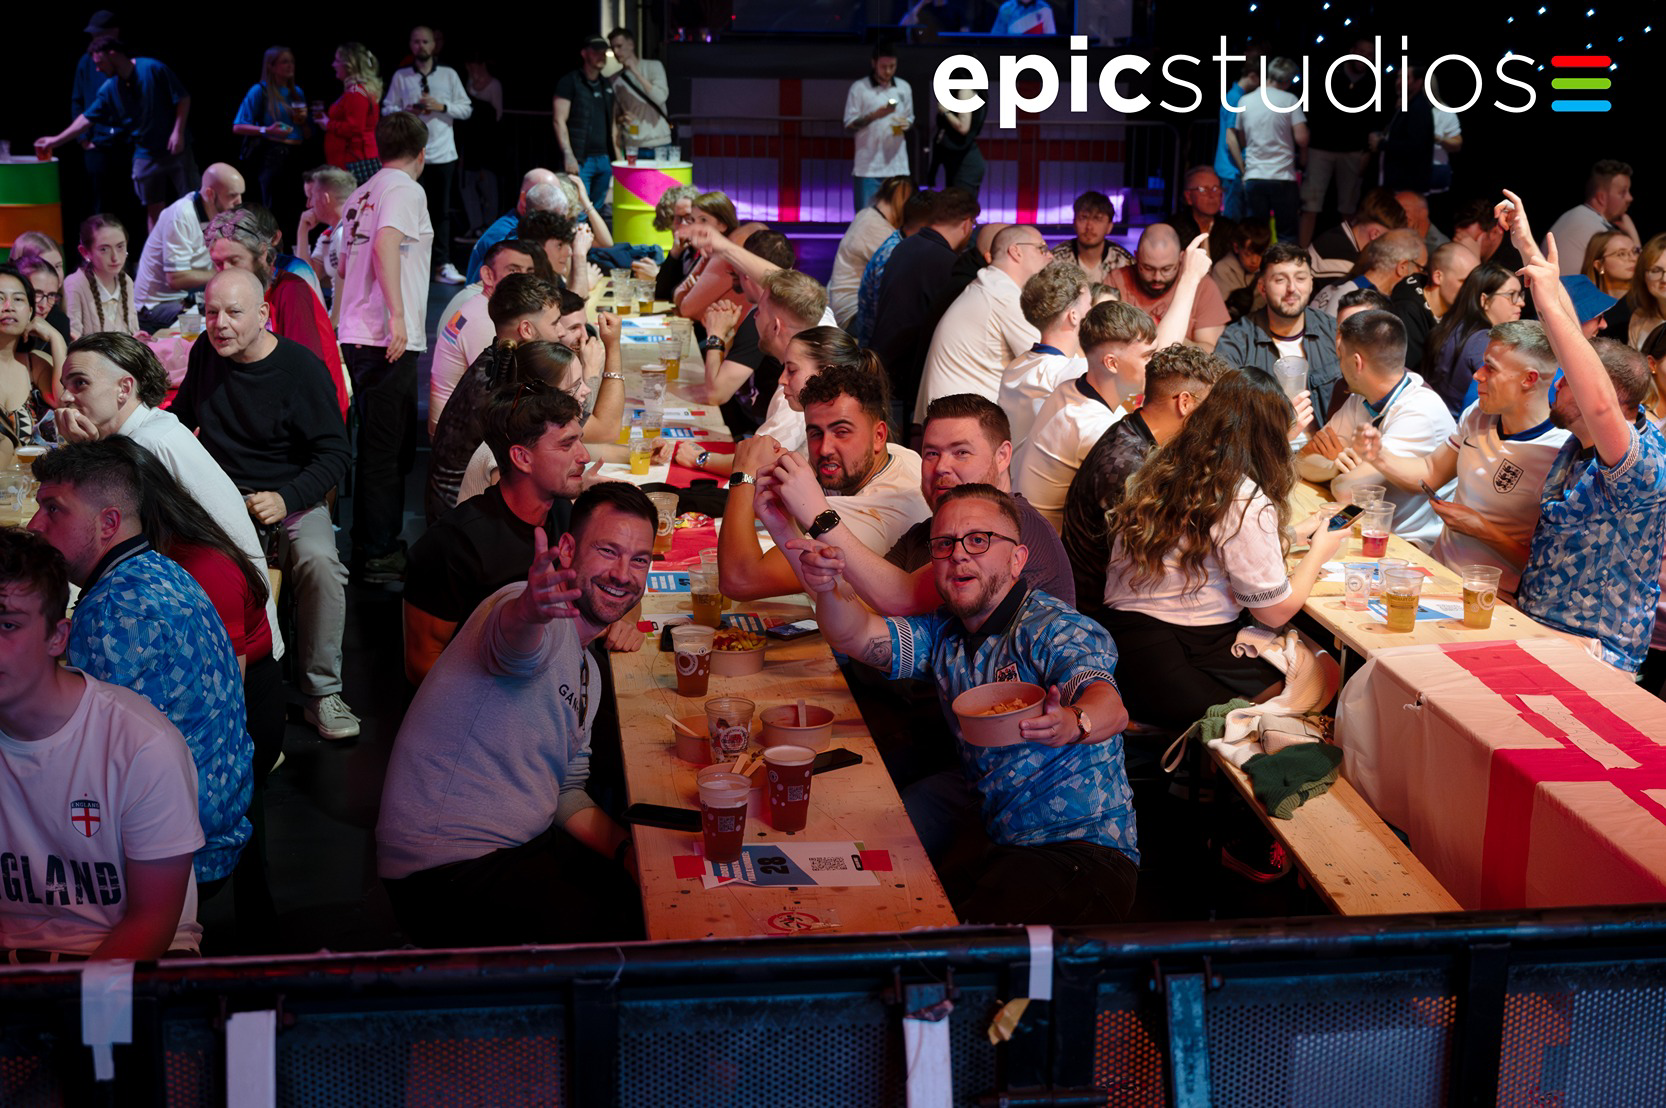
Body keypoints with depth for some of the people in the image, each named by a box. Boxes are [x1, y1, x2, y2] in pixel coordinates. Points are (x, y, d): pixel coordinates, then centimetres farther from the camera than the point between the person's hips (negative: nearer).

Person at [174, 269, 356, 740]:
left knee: (319, 562, -33)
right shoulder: (206, 352, 6)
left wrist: (286, 500, -24)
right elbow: (183, 414, 27)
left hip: (289, 498, -4)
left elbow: (334, 454, -10)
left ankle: (322, 693, -17)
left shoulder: (301, 367, -10)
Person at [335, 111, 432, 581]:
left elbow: (345, 266, 26)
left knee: (378, 445, 17)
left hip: (355, 337, 9)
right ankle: (379, 554, 0)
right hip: (389, 341, -9)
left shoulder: (361, 195, 19)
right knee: (386, 448, -4)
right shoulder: (405, 189, -7)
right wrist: (397, 313, -31)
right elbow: (386, 242, -25)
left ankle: (370, 545, 23)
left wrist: (339, 323, 36)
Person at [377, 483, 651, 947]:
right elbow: (513, 646, -40)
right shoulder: (544, 622, -14)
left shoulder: (588, 670, 17)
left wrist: (627, 849, 3)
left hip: (527, 847, 10)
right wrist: (529, 611, -64)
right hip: (449, 871, -10)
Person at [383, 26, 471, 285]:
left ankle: (442, 265, 5)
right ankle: (412, 264, 6)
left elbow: (467, 108, 7)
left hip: (443, 154, 1)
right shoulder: (400, 76, 7)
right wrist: (409, 111, -12)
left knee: (442, 211, 2)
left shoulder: (449, 75, 8)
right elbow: (387, 110, 6)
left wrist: (442, 106, -9)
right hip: (411, 153, -1)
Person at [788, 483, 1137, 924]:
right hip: (989, 829, 8)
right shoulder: (944, 635, 13)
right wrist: (828, 588, -22)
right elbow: (857, 635, 1)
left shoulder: (1053, 629, -12)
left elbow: (1109, 707, -30)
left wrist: (1070, 722, -56)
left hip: (1081, 846, -8)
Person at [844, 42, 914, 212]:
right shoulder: (859, 88, -2)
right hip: (868, 166, -4)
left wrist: (906, 124, -4)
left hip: (898, 165, 4)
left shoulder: (904, 88, 11)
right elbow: (849, 126, -3)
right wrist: (875, 115, -18)